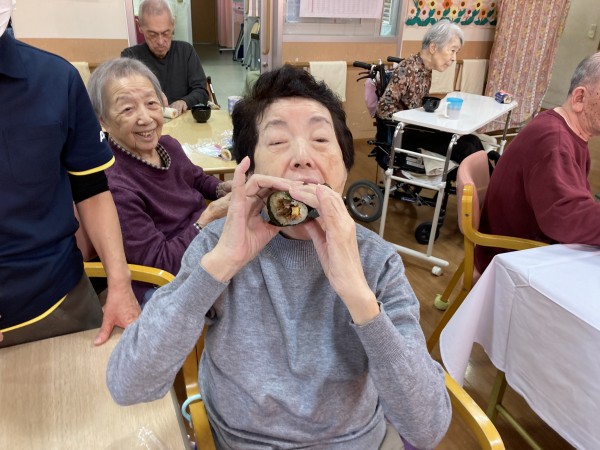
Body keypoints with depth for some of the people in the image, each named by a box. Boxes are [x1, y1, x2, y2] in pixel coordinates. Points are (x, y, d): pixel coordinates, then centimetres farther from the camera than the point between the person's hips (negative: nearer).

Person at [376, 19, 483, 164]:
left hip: (417, 129, 8)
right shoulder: (407, 69, -18)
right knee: (466, 149, -16)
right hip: (401, 133, -8)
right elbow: (384, 109, -23)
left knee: (472, 141, -8)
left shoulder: (426, 70, 7)